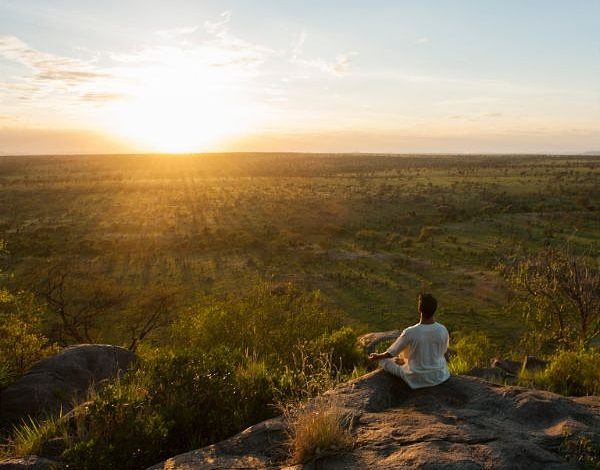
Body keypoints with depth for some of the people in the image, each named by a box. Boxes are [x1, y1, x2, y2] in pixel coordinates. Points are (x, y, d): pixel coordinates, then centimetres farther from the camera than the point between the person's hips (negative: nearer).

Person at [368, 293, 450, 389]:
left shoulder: (410, 332, -25)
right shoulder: (443, 330, -16)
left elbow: (392, 353, -11)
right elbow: (444, 353, 4)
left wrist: (377, 357, 10)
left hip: (417, 379, -3)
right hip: (439, 376, 3)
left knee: (384, 359, 18)